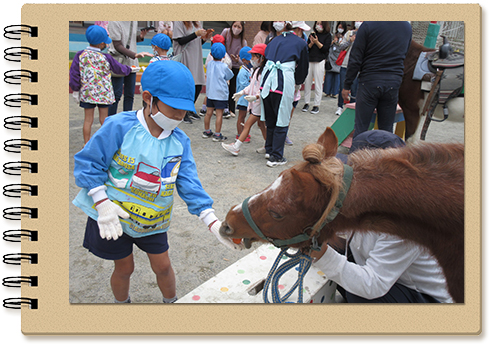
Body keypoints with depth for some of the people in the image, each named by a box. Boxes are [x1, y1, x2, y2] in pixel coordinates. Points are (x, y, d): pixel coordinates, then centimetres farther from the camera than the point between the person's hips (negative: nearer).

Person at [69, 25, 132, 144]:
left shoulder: (80, 55, -2)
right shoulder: (106, 57, -7)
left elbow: (74, 73, -1)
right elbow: (119, 68, 8)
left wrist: (75, 90, 7)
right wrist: (129, 69, 28)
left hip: (86, 93, 2)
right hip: (104, 93, -1)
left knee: (88, 119, 8)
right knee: (104, 119, 11)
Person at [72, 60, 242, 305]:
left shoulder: (180, 141, -9)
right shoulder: (120, 127, -21)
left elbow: (189, 184, -10)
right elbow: (87, 164, -15)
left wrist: (213, 223, -18)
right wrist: (103, 204, -21)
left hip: (152, 220, 3)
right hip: (111, 217, -3)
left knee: (162, 266, 14)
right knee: (124, 267, 14)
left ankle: (171, 302, 41)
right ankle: (122, 302, 44)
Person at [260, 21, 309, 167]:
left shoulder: (275, 40, 21)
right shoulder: (301, 43, 8)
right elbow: (303, 68, 12)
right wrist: (297, 84, 31)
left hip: (266, 79, 6)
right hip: (284, 81, -5)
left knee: (270, 119, 19)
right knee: (282, 122, 5)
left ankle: (269, 150, 32)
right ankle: (275, 157, 9)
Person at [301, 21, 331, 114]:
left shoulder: (328, 35, 4)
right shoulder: (312, 34, 13)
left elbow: (325, 49, -6)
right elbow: (306, 48, 9)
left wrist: (317, 42, -13)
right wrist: (311, 43, -10)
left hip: (320, 62, -3)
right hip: (309, 61, 4)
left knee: (318, 85, -2)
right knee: (307, 83, 4)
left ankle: (317, 105, 4)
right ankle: (306, 103, 14)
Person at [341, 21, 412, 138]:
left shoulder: (368, 25, -6)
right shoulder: (408, 27, 10)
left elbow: (355, 59, -7)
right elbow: (404, 56, 20)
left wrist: (347, 85, -1)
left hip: (370, 80, -4)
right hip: (394, 82, 4)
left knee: (360, 128, 1)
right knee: (387, 130, 10)